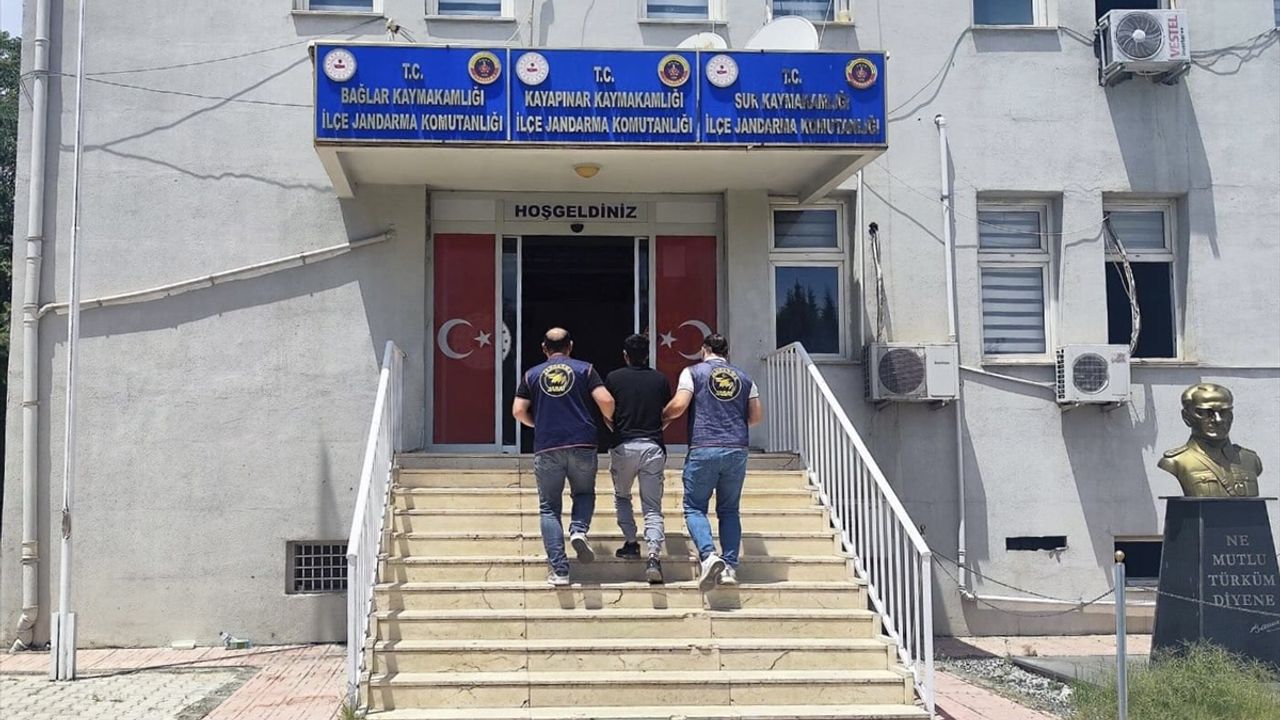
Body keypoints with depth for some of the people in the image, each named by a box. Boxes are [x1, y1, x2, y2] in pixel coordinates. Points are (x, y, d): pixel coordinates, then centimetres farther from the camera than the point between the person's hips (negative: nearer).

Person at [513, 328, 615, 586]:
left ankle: (559, 570, 0)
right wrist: (609, 420, 14)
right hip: (582, 444, 0)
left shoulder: (532, 375, 9)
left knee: (549, 508, 8)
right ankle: (579, 529, -8)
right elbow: (606, 400, -6)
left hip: (546, 448, 0)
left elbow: (518, 411, 3)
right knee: (584, 493, 23)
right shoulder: (584, 369, 6)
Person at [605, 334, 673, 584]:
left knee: (621, 496, 24)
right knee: (653, 507, 2)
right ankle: (653, 556, -16)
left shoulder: (614, 378, 2)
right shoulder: (661, 380, 7)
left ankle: (631, 543, 16)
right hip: (653, 446, 1)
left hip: (623, 445, -1)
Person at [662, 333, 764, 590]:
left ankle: (709, 556, -17)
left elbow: (679, 405, -8)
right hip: (737, 450, 3)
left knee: (694, 507, 5)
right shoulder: (744, 378, 15)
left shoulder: (693, 372, 3)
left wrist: (662, 416, 11)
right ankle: (730, 566, 3)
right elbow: (757, 417, 12)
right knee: (729, 510, 12)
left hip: (703, 449, -3)